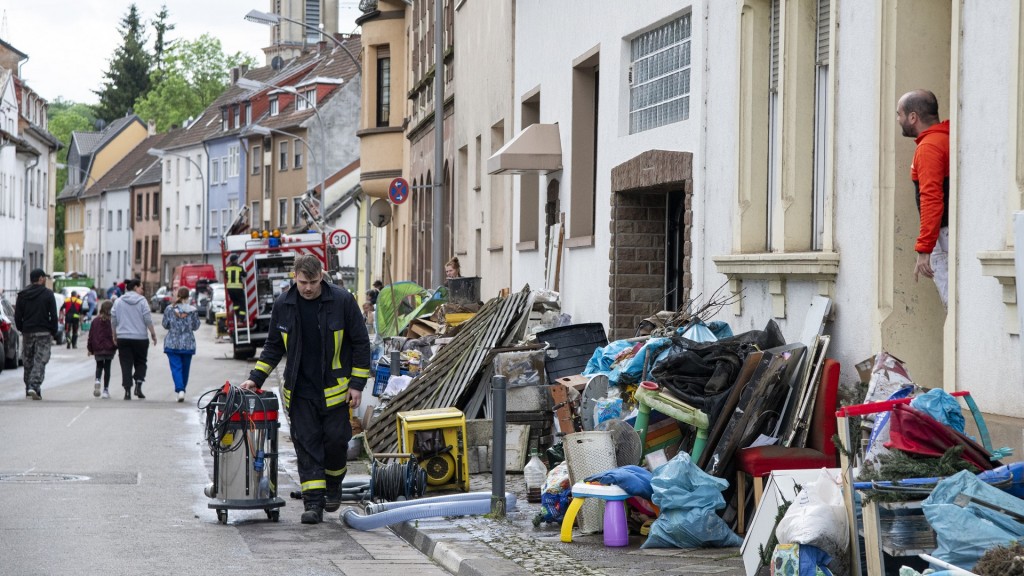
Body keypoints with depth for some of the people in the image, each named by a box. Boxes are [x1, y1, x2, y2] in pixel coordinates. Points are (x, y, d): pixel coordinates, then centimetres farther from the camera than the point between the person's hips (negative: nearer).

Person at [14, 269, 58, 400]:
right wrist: (54, 333, 1)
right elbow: (53, 316, -6)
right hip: (43, 333, -4)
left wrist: (21, 330, 16)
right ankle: (34, 387, -19)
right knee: (40, 361, -4)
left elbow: (18, 316, 5)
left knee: (28, 362, 14)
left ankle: (29, 389, 21)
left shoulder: (22, 295, 5)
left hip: (27, 333, 4)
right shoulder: (48, 294, -5)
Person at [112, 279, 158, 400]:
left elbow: (114, 321, 7)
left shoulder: (118, 302, 5)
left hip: (123, 338, 2)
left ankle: (127, 391, -2)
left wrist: (114, 336, 17)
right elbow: (148, 319, -7)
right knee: (140, 362, 12)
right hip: (140, 338, -2)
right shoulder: (142, 301, -4)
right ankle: (138, 385, -8)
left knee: (126, 365, 4)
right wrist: (153, 334, 2)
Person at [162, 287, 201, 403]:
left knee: (176, 367, -4)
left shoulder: (169, 309, -4)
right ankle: (182, 390, 26)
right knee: (185, 368, 15)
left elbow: (165, 325, 2)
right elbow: (196, 326, 1)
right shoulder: (193, 310, -5)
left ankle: (180, 390, -23)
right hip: (188, 344, 1)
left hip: (172, 344, -1)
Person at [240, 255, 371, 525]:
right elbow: (273, 347, 13)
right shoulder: (283, 305, 1)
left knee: (336, 440, 1)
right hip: (300, 391, 2)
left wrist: (357, 384, -5)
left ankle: (333, 485, 28)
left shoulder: (342, 301, -8)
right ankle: (313, 503, -3)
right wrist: (256, 378, 4)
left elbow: (360, 343, -2)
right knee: (306, 444, -3)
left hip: (335, 389, -2)